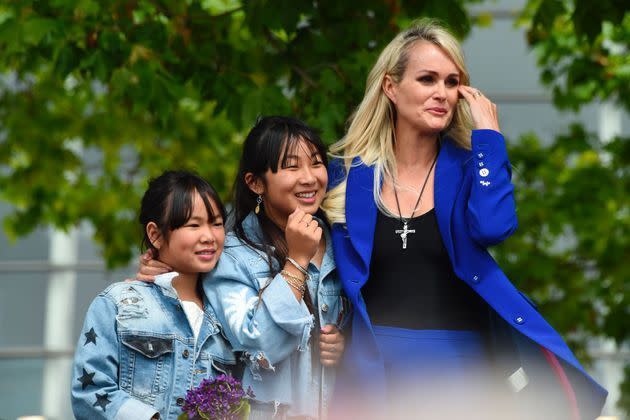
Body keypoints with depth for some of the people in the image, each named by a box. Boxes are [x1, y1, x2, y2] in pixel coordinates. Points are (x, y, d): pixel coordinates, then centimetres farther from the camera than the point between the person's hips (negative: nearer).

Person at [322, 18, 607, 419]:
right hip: (373, 367, 1)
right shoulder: (348, 175, 3)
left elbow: (491, 227, -20)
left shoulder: (468, 167, 2)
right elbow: (334, 280, 11)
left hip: (459, 366, 0)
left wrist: (487, 132, -12)